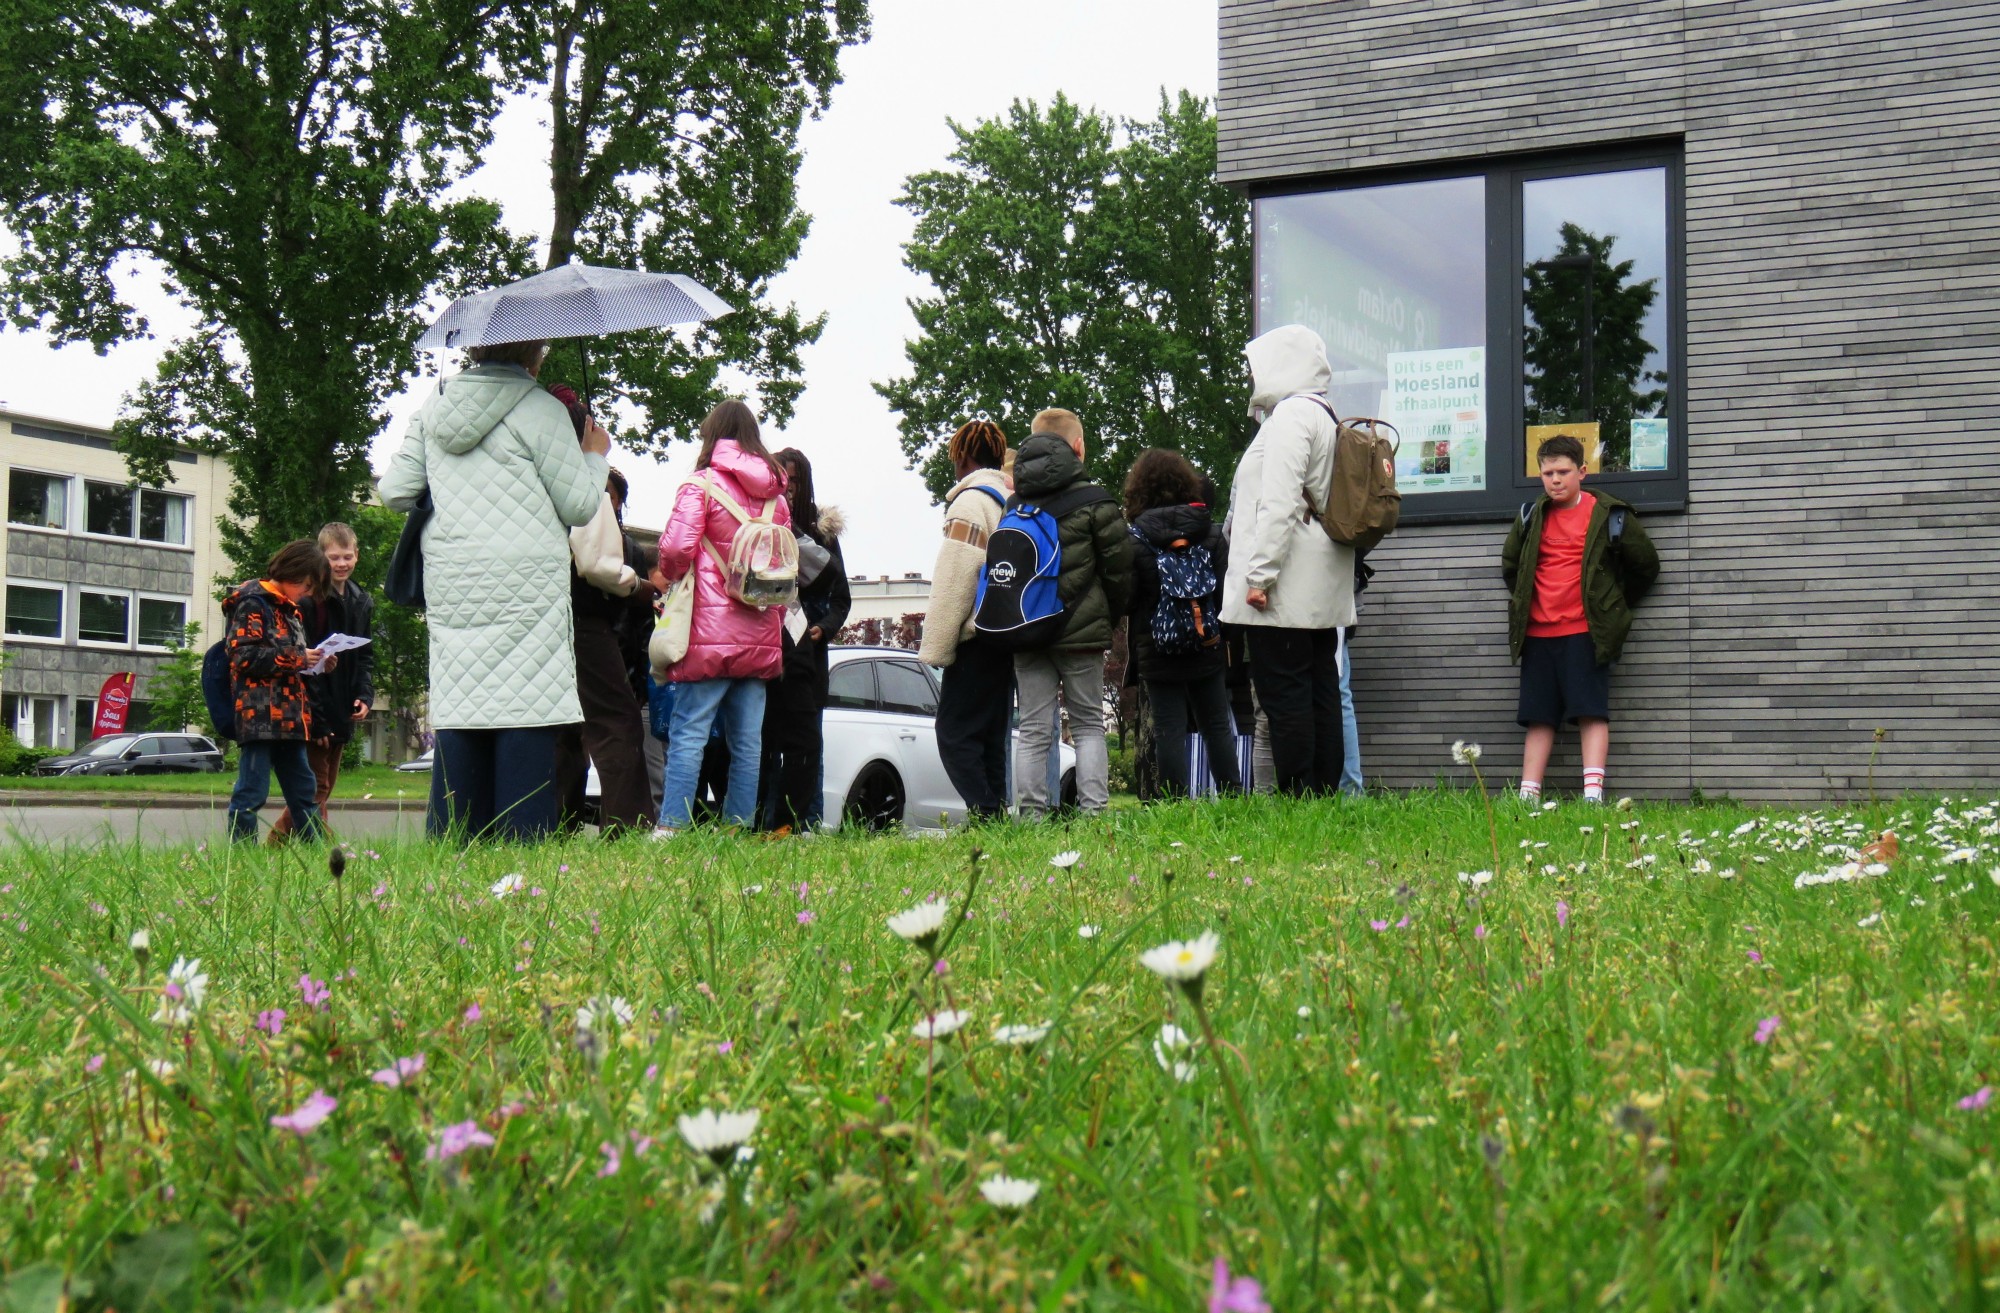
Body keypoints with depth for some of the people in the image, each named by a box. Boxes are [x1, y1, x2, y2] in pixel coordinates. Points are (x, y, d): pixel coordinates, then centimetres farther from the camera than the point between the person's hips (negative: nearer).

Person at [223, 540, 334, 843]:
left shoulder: (290, 610, 23)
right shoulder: (252, 603, -5)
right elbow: (246, 657, -15)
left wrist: (316, 662, 11)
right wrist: (297, 659, -15)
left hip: (289, 715, 9)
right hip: (260, 715, -9)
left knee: (303, 791, 11)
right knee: (251, 793, -7)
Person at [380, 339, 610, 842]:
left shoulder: (433, 406, 13)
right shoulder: (540, 409, -3)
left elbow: (394, 491, 13)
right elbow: (579, 506, -2)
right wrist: (595, 455, 16)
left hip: (449, 588, 6)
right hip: (525, 588, -5)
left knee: (458, 712, 7)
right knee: (527, 714, -5)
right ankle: (522, 848, -8)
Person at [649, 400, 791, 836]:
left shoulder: (702, 484, -3)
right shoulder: (776, 496, 15)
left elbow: (677, 547, -13)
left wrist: (665, 577, 7)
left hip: (711, 630, -5)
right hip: (760, 636, 6)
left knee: (688, 733, -6)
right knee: (747, 740, 7)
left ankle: (670, 828, -11)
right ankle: (738, 827, 9)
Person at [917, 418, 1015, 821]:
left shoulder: (970, 500, -10)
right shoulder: (1012, 500, 16)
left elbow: (954, 579, -14)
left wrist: (936, 646, -11)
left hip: (979, 637, -9)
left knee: (956, 731, -8)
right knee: (991, 735, 11)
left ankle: (986, 813, -17)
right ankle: (996, 815, 8)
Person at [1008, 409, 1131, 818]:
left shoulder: (1014, 504, 8)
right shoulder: (1094, 501, -3)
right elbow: (1119, 567, -3)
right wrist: (1111, 617, 13)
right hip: (1081, 631, -3)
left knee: (1033, 730, 5)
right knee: (1088, 725, 6)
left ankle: (1031, 811, 0)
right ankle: (1093, 808, -1)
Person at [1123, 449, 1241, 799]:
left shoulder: (1134, 538, -6)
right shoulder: (1211, 532, 2)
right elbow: (1226, 591, 0)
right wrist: (1224, 635, 10)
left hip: (1156, 651, -3)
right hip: (1207, 650, 3)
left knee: (1169, 729, 0)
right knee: (1217, 725, 11)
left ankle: (1176, 800, -2)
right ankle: (1233, 796, 10)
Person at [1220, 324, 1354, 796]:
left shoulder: (1291, 413, -11)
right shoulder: (1325, 417, 19)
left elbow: (1279, 503, -20)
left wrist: (1259, 575, -20)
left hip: (1285, 594, -10)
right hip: (1322, 590, 10)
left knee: (1282, 693, -8)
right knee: (1321, 692, 9)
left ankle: (1298, 800, -8)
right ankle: (1325, 796, 12)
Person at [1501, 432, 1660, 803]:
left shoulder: (1608, 515, 0)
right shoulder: (1531, 517, 11)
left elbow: (1645, 565, 10)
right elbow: (1509, 565, 28)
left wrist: (1612, 605, 13)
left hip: (1585, 632, -4)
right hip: (1538, 633, 4)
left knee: (1592, 712, -8)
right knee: (1538, 716, 3)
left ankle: (1593, 793, -12)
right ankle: (1528, 796, 2)